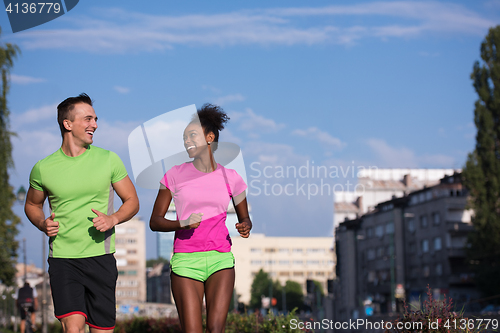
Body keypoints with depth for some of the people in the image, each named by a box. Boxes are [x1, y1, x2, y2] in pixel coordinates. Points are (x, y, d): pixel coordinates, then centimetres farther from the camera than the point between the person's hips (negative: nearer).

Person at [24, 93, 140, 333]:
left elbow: (132, 201, 10)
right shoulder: (43, 169, 1)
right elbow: (32, 205, 19)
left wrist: (112, 219, -10)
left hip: (101, 257, 1)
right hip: (63, 258, -1)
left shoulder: (109, 160, 3)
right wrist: (43, 224, -2)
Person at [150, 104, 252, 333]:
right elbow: (155, 222, 5)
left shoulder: (229, 177, 6)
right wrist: (182, 224, -14)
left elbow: (244, 217, 19)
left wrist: (245, 226, -6)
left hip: (220, 260, 1)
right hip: (185, 261, -1)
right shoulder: (175, 175, 3)